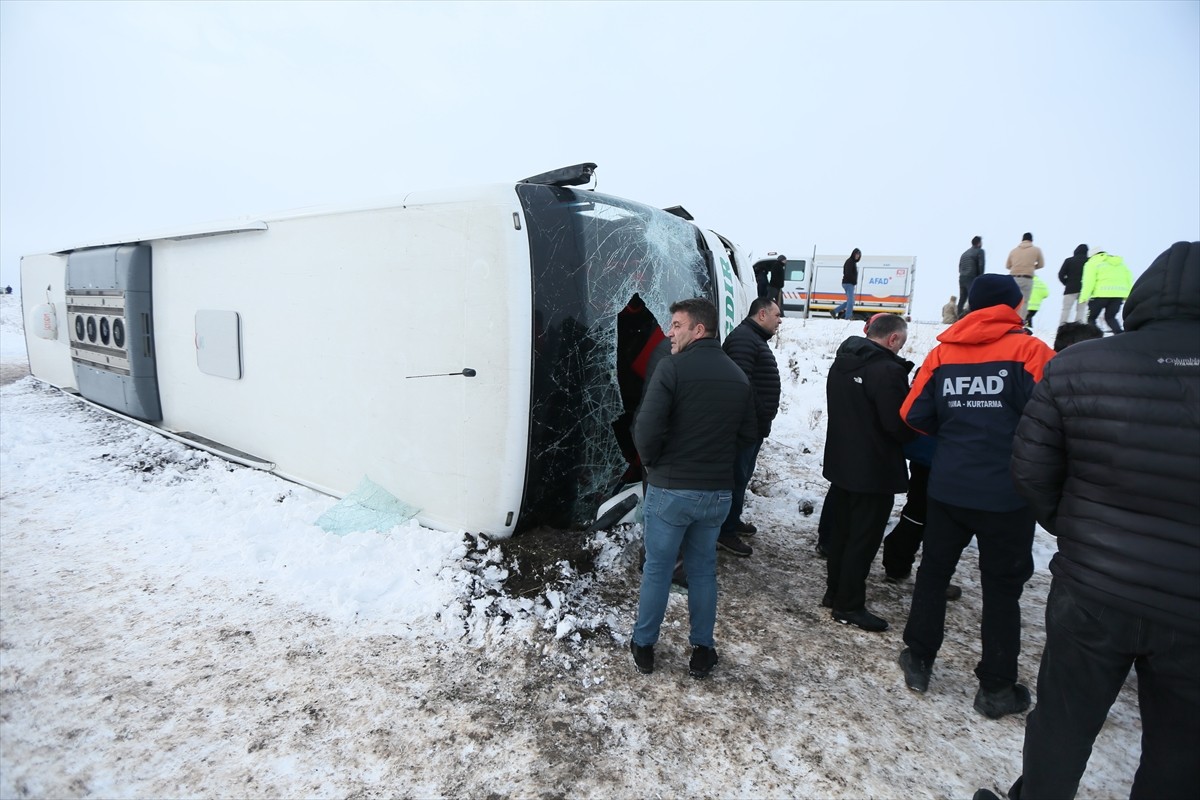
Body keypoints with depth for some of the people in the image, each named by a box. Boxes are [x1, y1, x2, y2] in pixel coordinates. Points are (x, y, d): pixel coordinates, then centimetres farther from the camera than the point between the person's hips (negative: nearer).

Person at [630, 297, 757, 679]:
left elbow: (647, 428, -20)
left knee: (657, 570, 12)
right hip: (717, 491, 5)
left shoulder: (673, 368, -14)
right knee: (703, 571, 19)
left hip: (670, 489, -4)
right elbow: (748, 434, 7)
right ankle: (702, 651, 29)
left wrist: (652, 462, -2)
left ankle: (644, 646, 27)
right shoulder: (738, 376, 4)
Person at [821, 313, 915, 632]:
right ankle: (849, 606, 13)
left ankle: (834, 592, 29)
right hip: (875, 471, -8)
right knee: (864, 540, 3)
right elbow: (901, 426, -20)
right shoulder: (887, 370, -20)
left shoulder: (841, 363, 7)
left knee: (841, 532, 18)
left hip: (840, 463, 8)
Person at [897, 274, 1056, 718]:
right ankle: (996, 688, 23)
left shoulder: (941, 353, 0)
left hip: (947, 488, 3)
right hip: (1006, 494, -3)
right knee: (1002, 588, 12)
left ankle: (918, 661, 28)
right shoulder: (1028, 350, -9)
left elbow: (915, 415, -1)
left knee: (933, 572, 17)